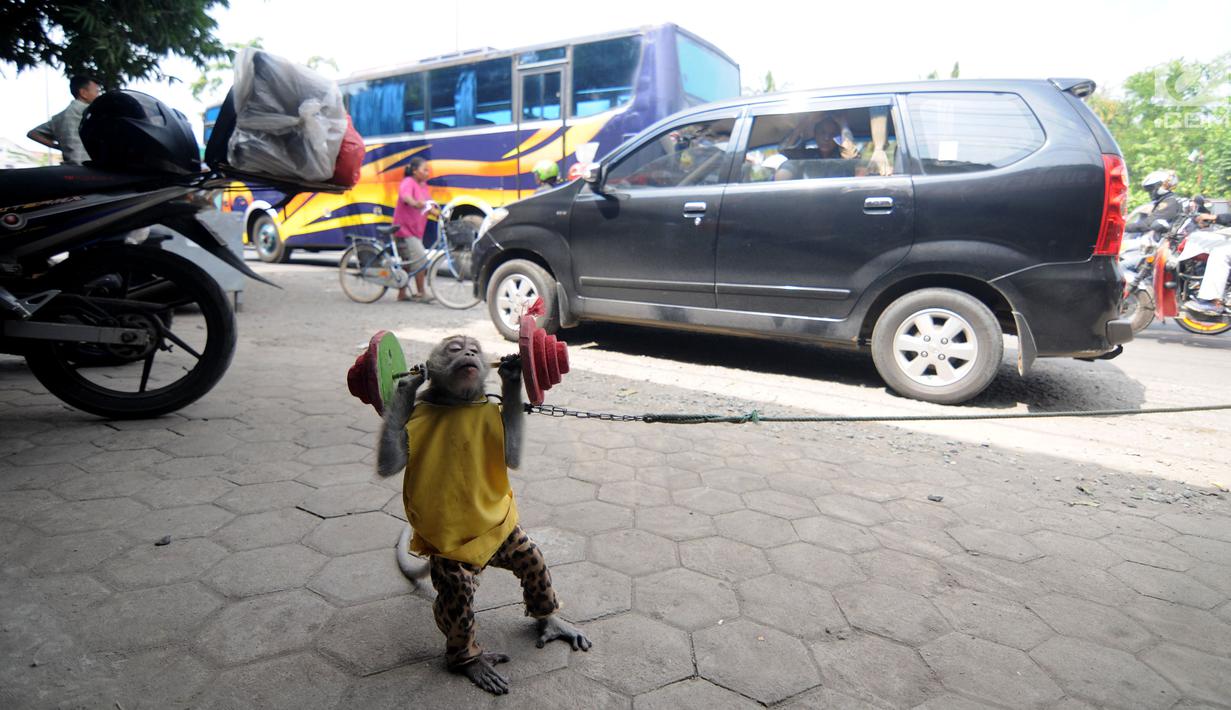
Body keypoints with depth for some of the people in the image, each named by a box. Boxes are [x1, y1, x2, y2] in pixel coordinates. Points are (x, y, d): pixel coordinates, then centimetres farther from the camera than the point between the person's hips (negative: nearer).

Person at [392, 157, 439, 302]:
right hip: (404, 229, -9)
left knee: (407, 262, 13)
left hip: (416, 230, 9)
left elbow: (429, 206, 8)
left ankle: (402, 293, 22)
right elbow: (405, 196, -34)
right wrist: (415, 203, -55)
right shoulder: (408, 182, -12)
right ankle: (420, 293, -9)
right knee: (420, 259, -16)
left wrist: (438, 213, -12)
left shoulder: (424, 186, 13)